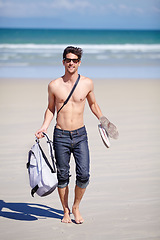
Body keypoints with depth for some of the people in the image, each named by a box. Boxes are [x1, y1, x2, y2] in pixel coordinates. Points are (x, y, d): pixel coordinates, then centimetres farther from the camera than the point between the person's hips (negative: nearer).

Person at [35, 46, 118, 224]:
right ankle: (66, 211, 24)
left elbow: (93, 104, 17)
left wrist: (103, 120, 7)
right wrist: (43, 127, -2)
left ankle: (76, 207, 17)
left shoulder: (87, 83, 0)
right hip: (60, 136, 0)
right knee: (62, 176, 5)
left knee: (84, 175, -7)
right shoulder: (54, 85, -2)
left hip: (80, 135, 1)